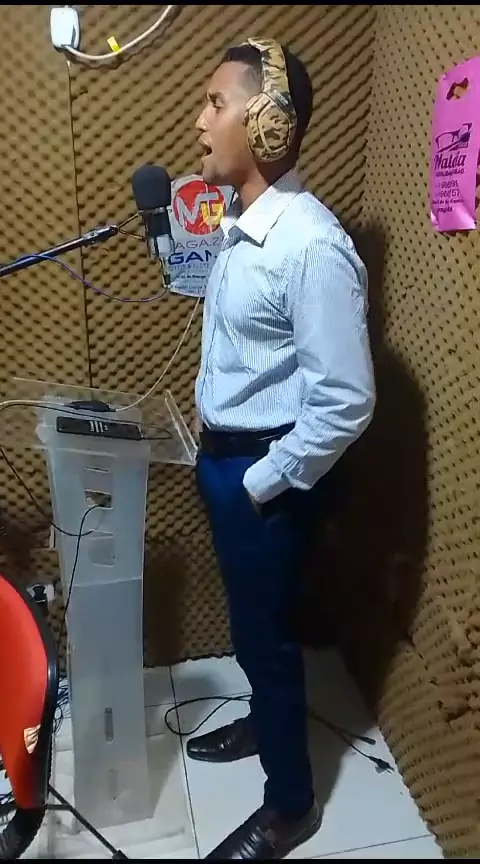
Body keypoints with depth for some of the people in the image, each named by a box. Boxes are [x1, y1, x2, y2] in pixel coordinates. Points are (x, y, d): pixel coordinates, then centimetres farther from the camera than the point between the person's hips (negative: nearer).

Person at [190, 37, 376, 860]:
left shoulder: (312, 245, -24)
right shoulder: (242, 225, 5)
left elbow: (345, 401, -24)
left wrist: (266, 482, -16)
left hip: (265, 470, -9)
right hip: (224, 454, 9)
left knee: (264, 631, 8)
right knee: (250, 619, 25)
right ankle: (266, 722, 52)